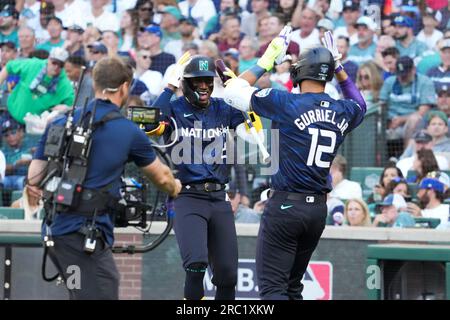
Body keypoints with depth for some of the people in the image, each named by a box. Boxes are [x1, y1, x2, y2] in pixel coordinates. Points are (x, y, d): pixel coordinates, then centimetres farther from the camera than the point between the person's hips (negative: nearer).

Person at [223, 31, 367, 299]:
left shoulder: (286, 103, -11)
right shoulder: (343, 112, 5)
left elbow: (234, 90, -2)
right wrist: (340, 69, 27)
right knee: (292, 285, 17)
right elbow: (360, 104, 31)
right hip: (319, 209, 6)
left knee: (272, 287, -8)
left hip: (285, 206, -6)